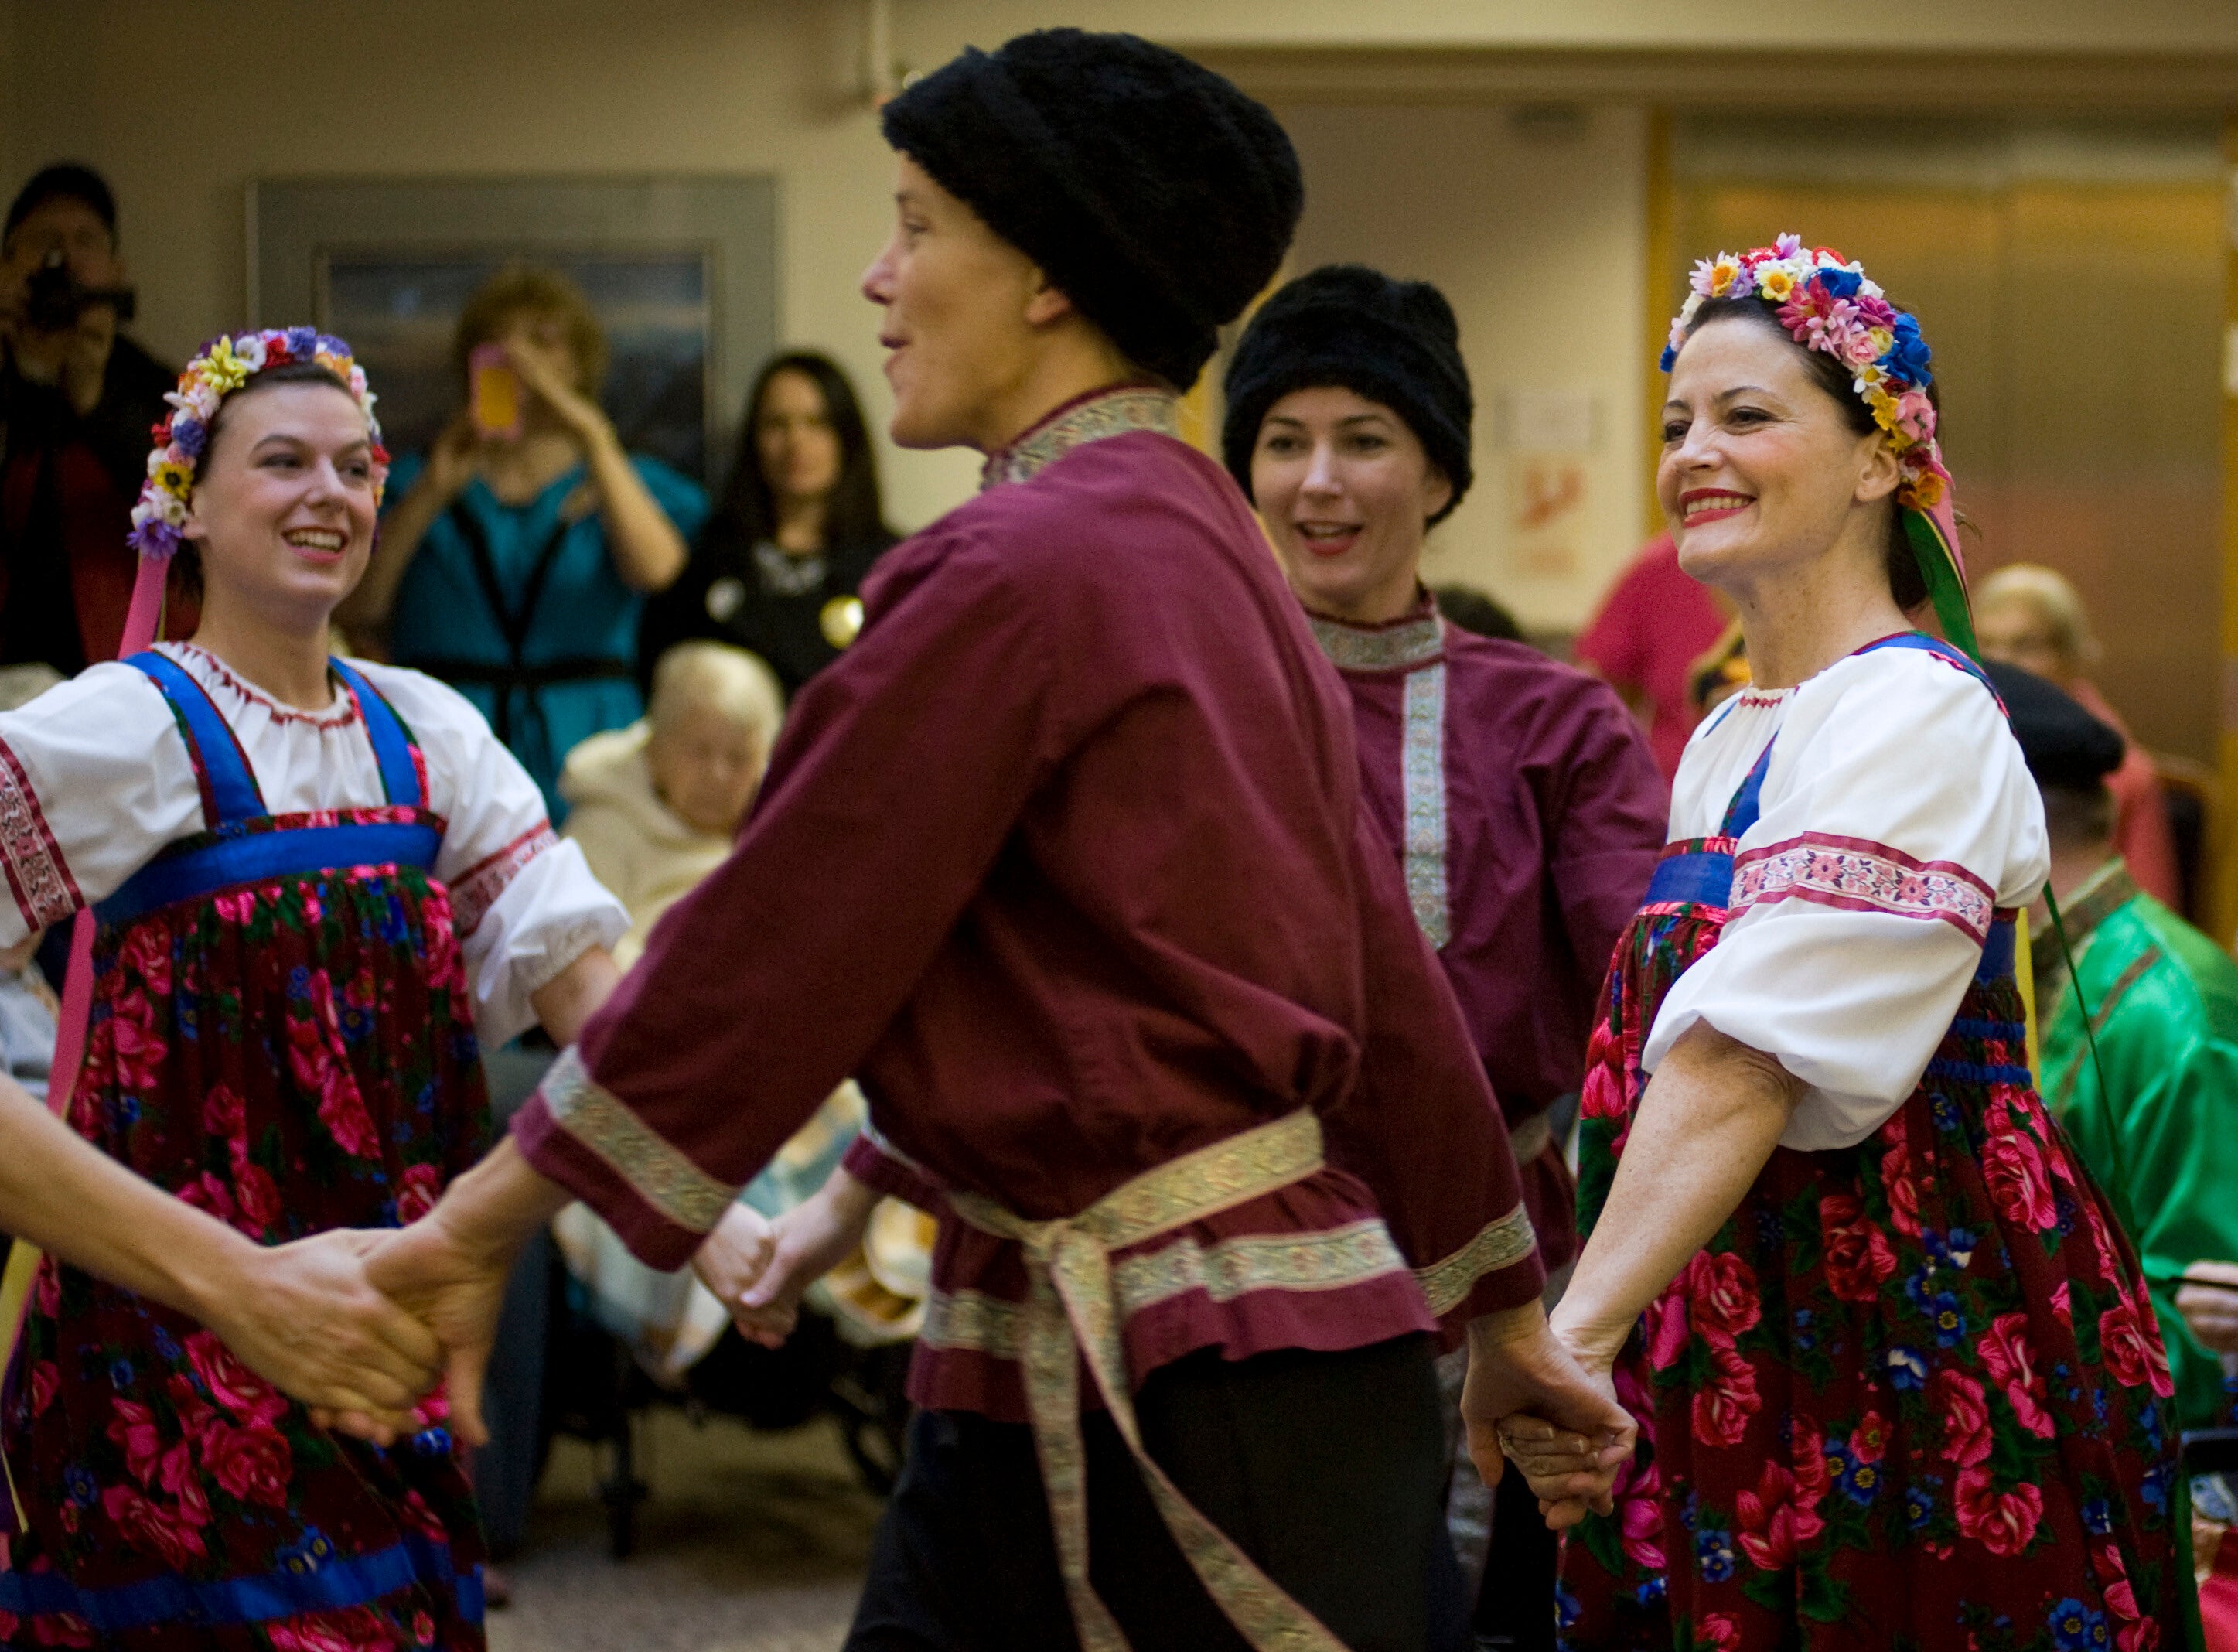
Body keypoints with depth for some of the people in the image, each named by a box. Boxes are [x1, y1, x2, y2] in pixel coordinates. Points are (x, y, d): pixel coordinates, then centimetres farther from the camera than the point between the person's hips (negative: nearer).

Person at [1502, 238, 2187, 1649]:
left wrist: (1580, 1333, -30)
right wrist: (1583, 1327, 10)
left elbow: (1749, 1061, -24)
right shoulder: (1732, 740, 15)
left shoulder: (1916, 718, -14)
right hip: (1749, 1366, 8)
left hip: (1905, 1360, -8)